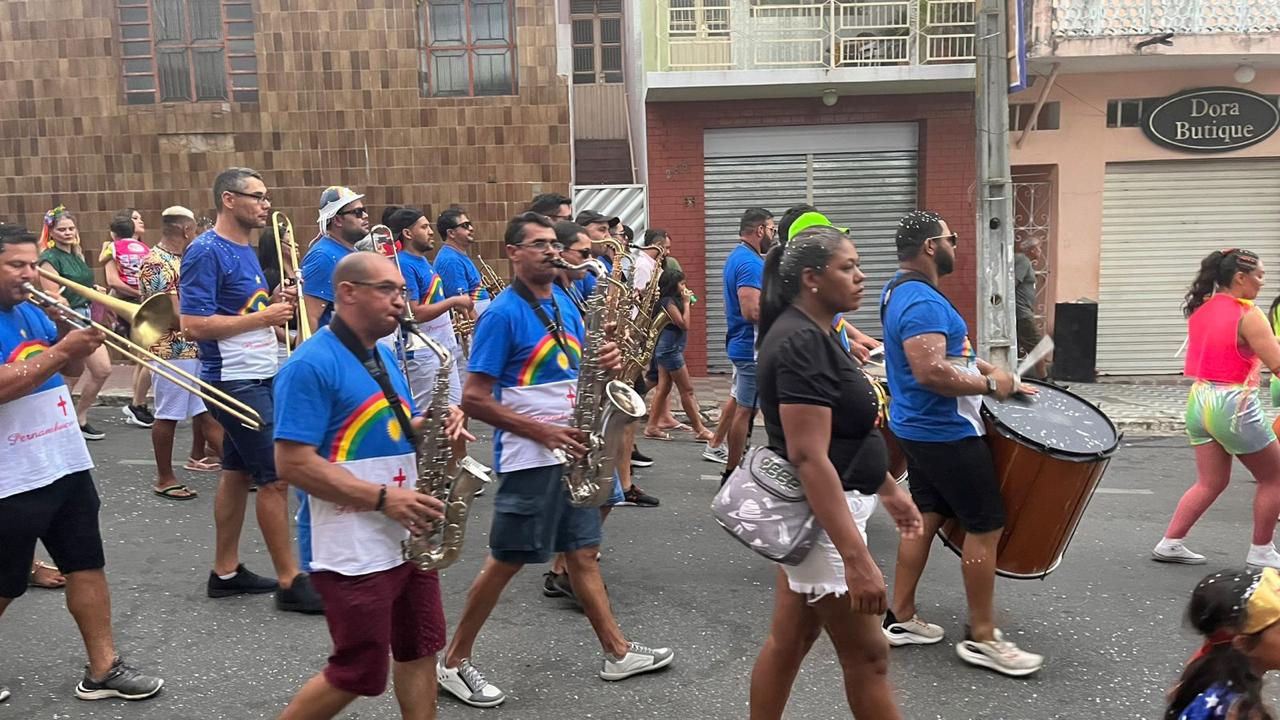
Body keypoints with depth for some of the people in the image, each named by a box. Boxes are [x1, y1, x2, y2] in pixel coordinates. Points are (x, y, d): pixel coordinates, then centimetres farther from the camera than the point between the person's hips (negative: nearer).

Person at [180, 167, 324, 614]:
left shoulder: (245, 250, 13)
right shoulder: (207, 252, -15)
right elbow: (194, 325, -22)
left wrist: (275, 303, 1)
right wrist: (263, 317, -19)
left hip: (258, 377, 9)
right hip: (235, 381, -9)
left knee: (238, 473, 14)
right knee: (275, 479, -6)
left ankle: (226, 572, 24)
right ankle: (290, 582, 3)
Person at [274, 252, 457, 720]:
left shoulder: (384, 357, 11)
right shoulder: (311, 365, -17)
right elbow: (293, 464, -22)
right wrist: (382, 497, -24)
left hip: (406, 538, 8)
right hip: (351, 550, -8)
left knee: (421, 651, 15)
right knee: (359, 675, 3)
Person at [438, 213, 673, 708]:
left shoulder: (563, 305, 11)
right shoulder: (503, 314, -13)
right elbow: (474, 399, -16)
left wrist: (606, 361, -4)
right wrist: (544, 432, -19)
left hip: (569, 452, 7)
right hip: (529, 458, -7)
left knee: (582, 551, 14)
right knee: (507, 560, 1)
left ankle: (617, 652, 24)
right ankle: (453, 663, 16)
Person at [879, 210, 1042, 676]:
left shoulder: (901, 291, 11)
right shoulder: (922, 302, -22)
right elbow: (931, 371, -32)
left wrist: (987, 369, 14)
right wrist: (989, 385, -20)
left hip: (919, 429, 10)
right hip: (947, 434, -10)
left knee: (925, 518, 16)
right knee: (986, 527, 0)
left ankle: (900, 619, 24)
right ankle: (982, 638, 10)